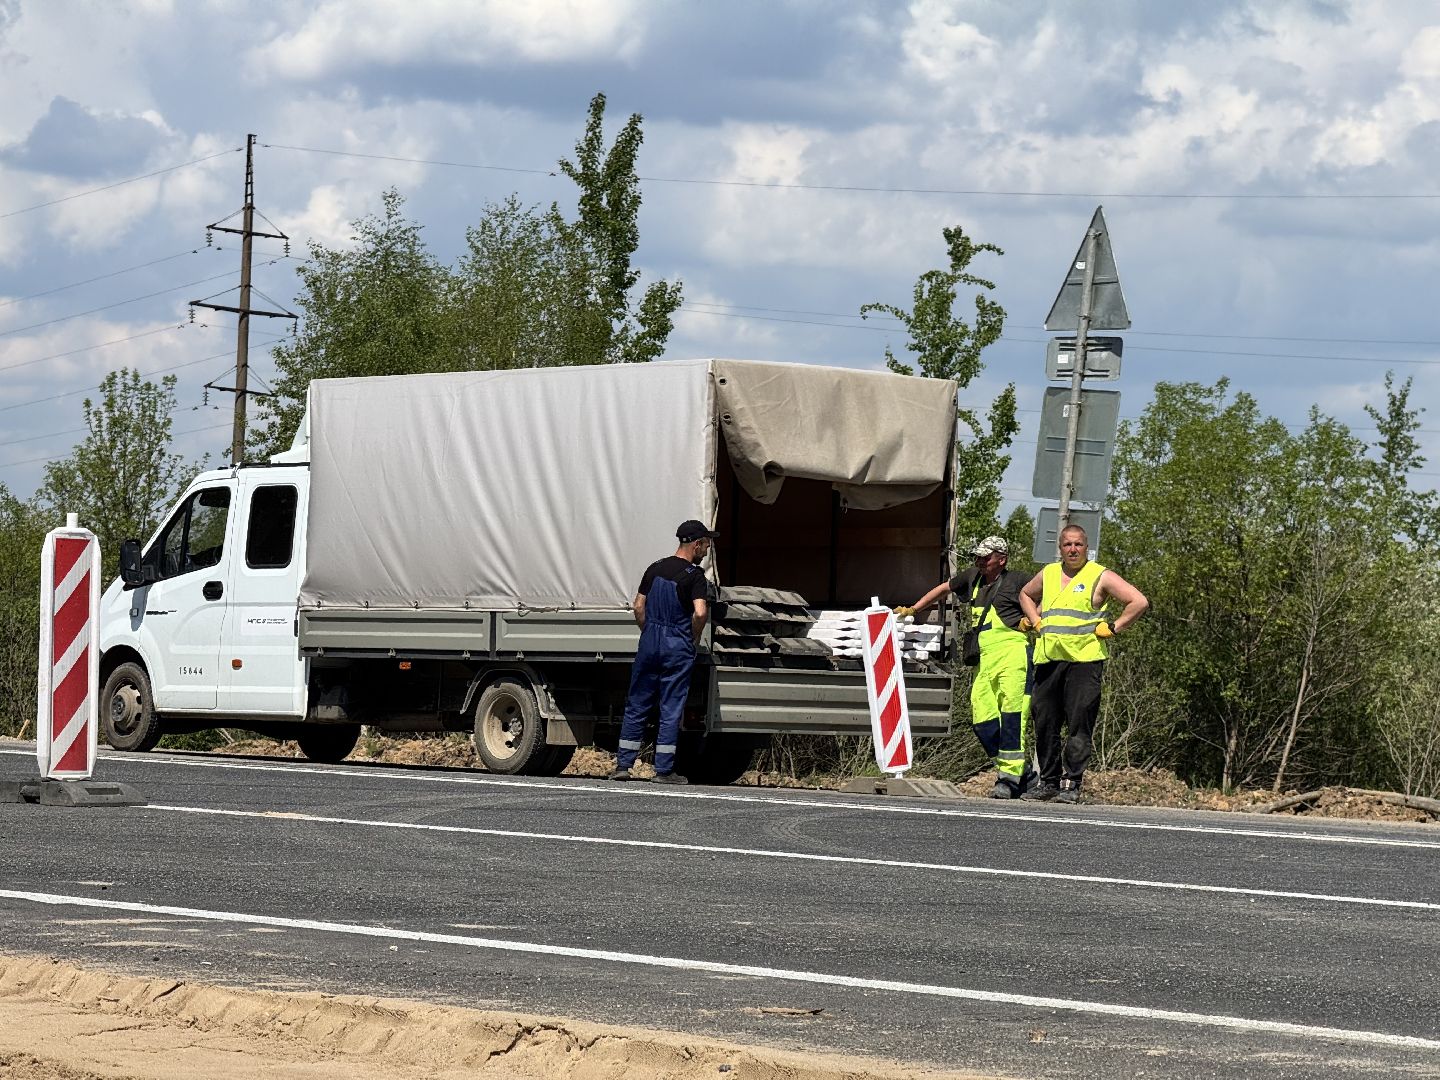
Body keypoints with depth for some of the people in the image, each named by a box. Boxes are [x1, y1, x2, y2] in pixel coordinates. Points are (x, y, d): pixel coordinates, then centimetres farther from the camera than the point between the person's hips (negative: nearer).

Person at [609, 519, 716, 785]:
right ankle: (664, 770, 2)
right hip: (678, 647, -5)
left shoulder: (655, 568, 9)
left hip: (649, 643, 5)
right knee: (671, 709, 1)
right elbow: (700, 612, -20)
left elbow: (639, 607, 9)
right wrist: (694, 638, -4)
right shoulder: (694, 575, -10)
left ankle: (623, 765, 9)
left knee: (637, 706, 10)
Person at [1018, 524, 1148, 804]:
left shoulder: (1101, 577, 1)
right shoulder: (1048, 574, 16)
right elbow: (1026, 595, 36)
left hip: (1084, 660, -5)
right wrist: (1036, 623, 20)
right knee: (1045, 725, 5)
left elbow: (1139, 602, -3)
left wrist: (1112, 628, -6)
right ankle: (1048, 782, 14)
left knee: (1078, 725, -8)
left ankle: (1071, 783, -6)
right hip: (1048, 659, 5)